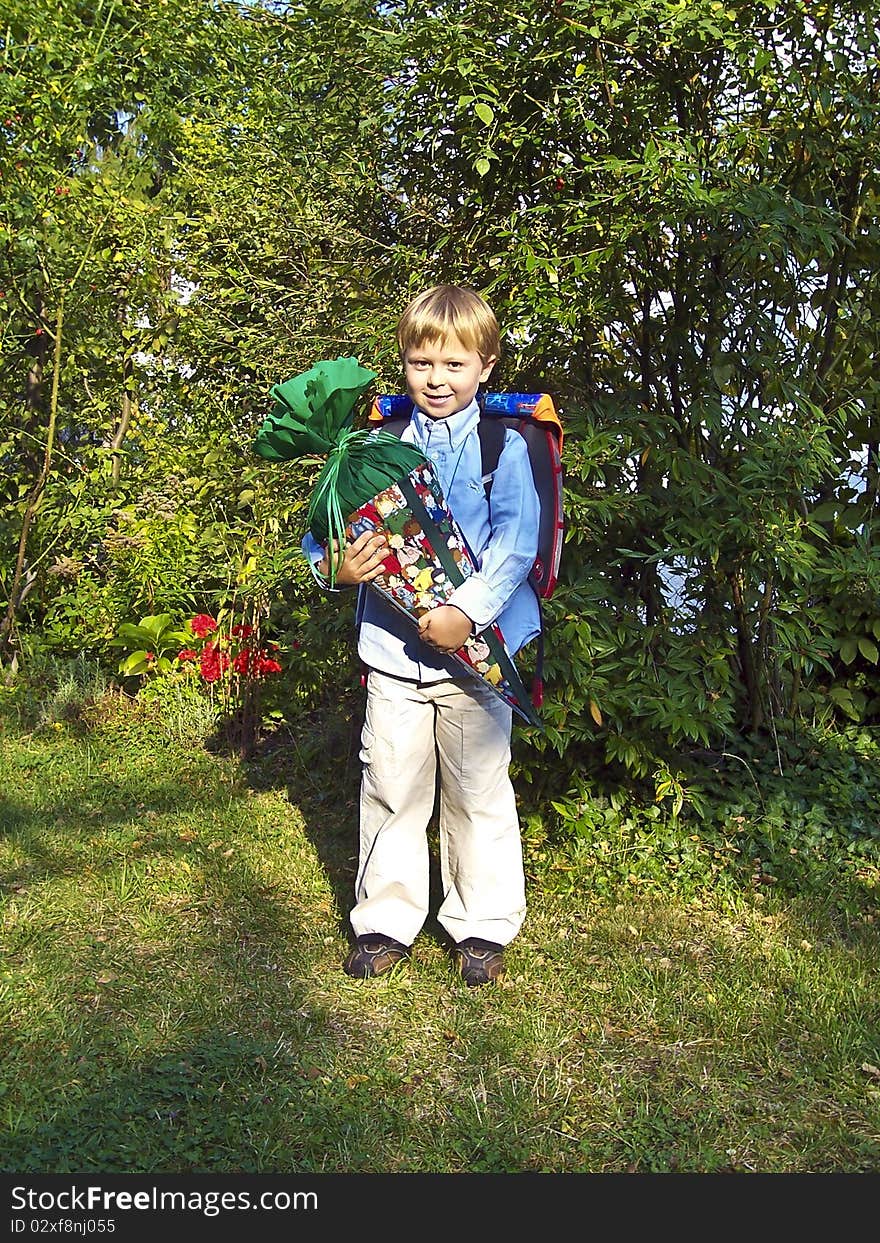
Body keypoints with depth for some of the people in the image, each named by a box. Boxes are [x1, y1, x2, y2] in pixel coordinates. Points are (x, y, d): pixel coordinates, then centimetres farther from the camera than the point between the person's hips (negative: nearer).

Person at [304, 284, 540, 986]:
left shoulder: (505, 446, -1)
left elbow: (516, 543, -10)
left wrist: (467, 611, -22)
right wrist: (336, 564, -14)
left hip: (474, 645, -2)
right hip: (393, 647, 3)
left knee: (477, 791, 7)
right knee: (391, 786, 9)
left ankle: (484, 926, 25)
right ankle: (387, 921, 26)